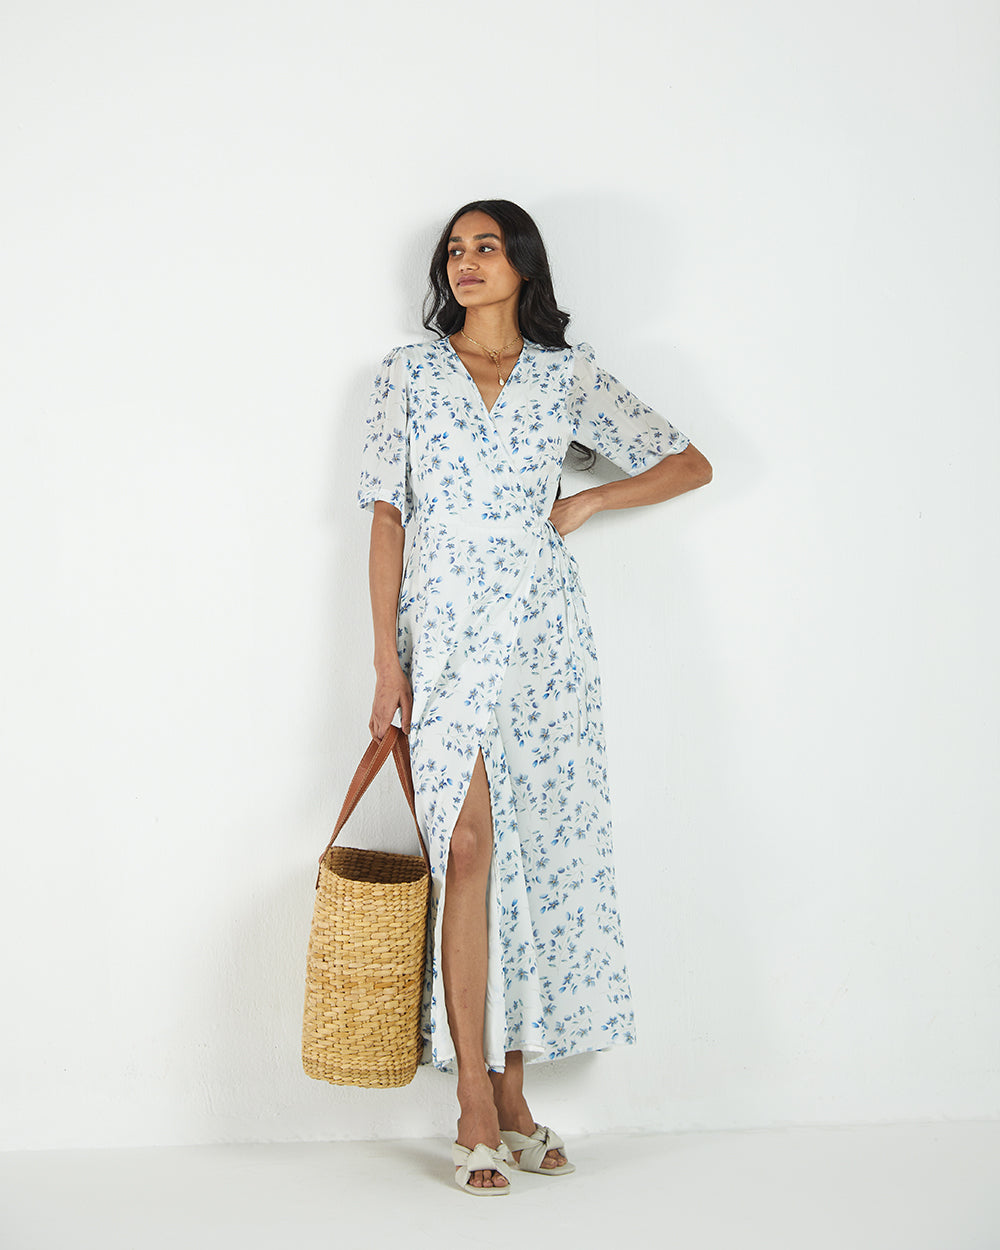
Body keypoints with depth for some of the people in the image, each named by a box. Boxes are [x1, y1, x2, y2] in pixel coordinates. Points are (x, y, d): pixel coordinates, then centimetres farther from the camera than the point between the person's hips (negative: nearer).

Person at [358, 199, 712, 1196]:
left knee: (536, 851, 1)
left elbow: (690, 464, 13)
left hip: (540, 635, 2)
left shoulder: (567, 374, 10)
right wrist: (386, 659, -4)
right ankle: (476, 1107, -5)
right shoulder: (407, 373, 8)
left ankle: (511, 1090, 12)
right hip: (445, 633, -1)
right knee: (468, 846, -11)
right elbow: (387, 515, 3)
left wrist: (583, 503, 2)